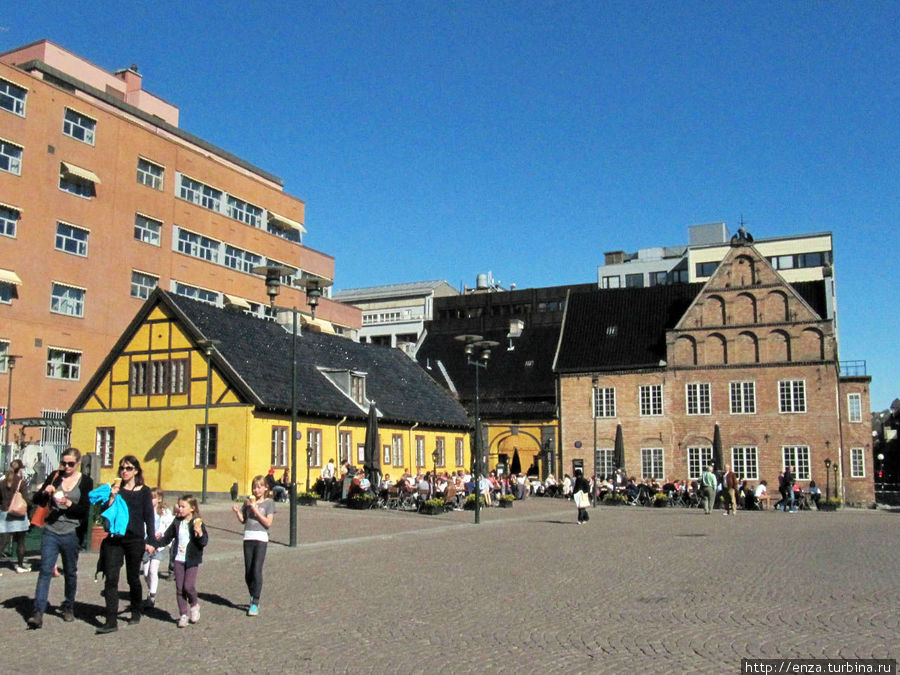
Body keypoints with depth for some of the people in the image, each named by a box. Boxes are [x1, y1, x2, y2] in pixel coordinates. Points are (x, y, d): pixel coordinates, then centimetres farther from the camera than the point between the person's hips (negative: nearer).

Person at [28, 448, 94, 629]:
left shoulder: (85, 481, -1)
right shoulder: (55, 477, 5)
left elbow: (85, 509, -6)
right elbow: (37, 500, 7)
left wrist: (68, 503, -21)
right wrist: (45, 492, -14)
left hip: (71, 534, -1)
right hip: (51, 531, 1)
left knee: (70, 572, 12)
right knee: (45, 570, -8)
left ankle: (68, 607, 28)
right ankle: (38, 613, -9)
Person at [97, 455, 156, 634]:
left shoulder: (144, 491, 1)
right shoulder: (115, 488, 7)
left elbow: (149, 517, 2)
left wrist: (151, 541, -2)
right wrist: (112, 496, -14)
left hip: (135, 540, -2)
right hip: (114, 539, 2)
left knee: (133, 578, 11)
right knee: (111, 578, -7)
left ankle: (136, 612, 32)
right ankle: (111, 621, -7)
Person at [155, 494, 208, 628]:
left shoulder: (197, 523, -8)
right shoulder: (177, 522, 6)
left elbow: (204, 542, -11)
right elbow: (167, 538, 13)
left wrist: (200, 533, -29)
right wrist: (154, 544, -1)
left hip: (192, 560, -4)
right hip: (178, 559, 4)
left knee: (188, 586, -11)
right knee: (179, 588, 5)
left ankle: (194, 604, 18)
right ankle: (183, 614, 15)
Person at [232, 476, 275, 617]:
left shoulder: (269, 503, 1)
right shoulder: (248, 501, 13)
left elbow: (268, 523, -7)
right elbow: (242, 520, 16)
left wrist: (256, 511, -14)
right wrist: (237, 512, -2)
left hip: (261, 538, -4)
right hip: (248, 537, 4)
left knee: (257, 570, -10)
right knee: (248, 572, 8)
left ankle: (255, 603, -6)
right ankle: (252, 598, 26)